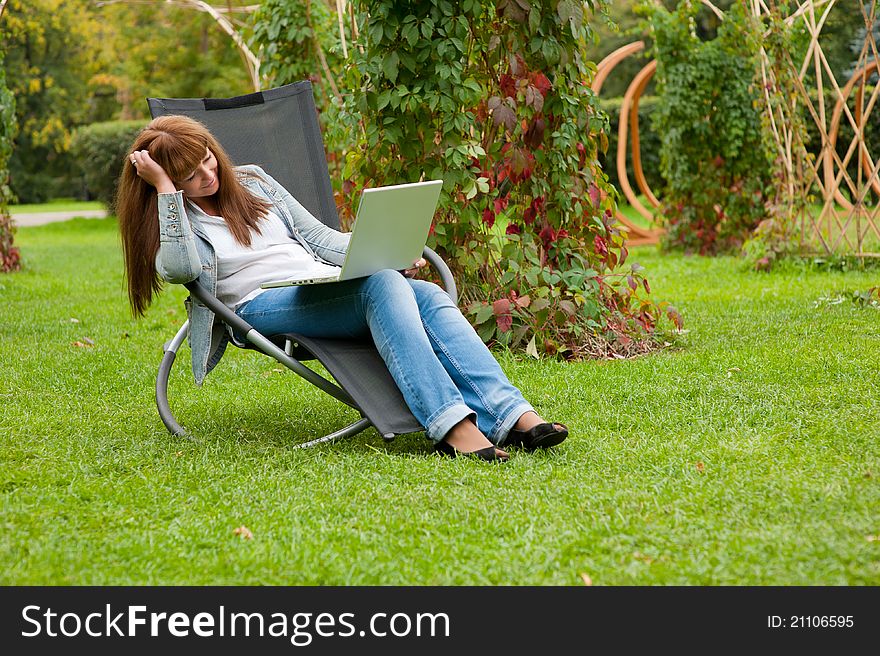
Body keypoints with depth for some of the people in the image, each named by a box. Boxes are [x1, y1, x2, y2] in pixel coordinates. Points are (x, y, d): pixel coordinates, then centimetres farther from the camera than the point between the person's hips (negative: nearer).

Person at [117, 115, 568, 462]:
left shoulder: (251, 181, 21)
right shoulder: (168, 220, 7)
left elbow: (319, 238, 20)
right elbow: (181, 267, -18)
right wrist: (165, 188, -14)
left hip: (325, 288, 6)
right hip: (262, 306, -6)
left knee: (428, 295, -23)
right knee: (381, 285, -32)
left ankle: (512, 417, -38)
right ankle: (451, 425, -45)